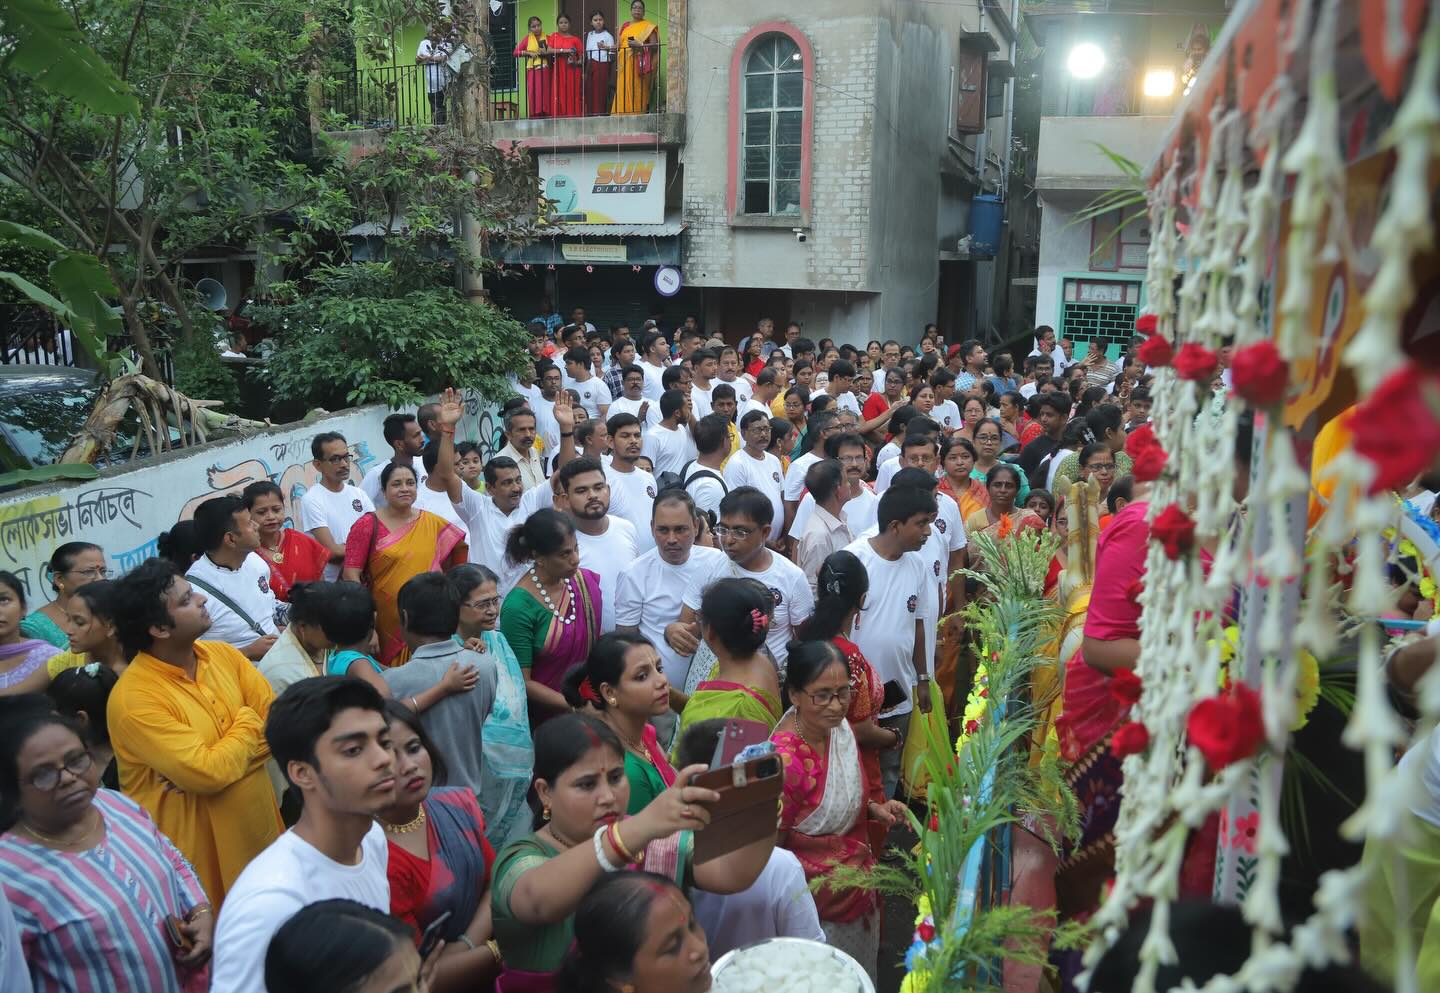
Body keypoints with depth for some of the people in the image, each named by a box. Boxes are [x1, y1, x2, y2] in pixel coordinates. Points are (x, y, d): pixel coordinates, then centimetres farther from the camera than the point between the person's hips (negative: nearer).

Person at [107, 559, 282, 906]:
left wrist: (220, 760, -18)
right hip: (199, 851, -6)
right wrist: (248, 723, -9)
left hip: (259, 829, 6)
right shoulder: (134, 698, -21)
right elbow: (210, 774, -25)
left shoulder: (223, 654, 0)